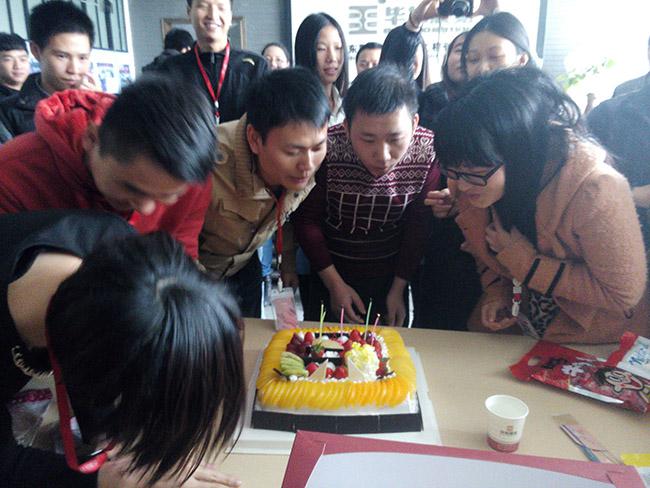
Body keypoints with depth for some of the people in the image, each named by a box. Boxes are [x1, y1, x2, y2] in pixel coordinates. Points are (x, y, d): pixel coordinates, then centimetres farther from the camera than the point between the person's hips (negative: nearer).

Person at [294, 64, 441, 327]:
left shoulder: (429, 152, -21)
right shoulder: (325, 149, -28)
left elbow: (418, 226, -6)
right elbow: (307, 220, -13)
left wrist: (398, 288, -1)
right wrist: (335, 284, -11)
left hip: (390, 275, 2)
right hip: (329, 273, -1)